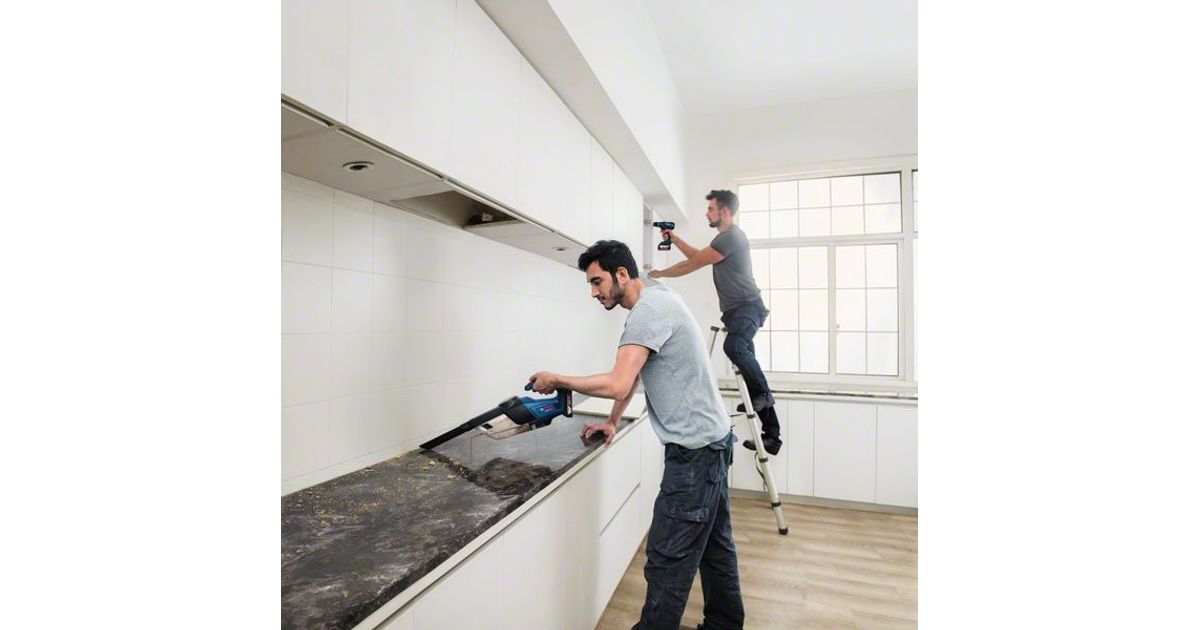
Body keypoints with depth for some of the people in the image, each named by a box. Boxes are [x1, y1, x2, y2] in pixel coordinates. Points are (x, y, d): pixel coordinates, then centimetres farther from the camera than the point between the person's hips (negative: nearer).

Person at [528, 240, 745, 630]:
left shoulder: (650, 309, -19)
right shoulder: (655, 304, 12)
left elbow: (617, 384, -28)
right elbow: (631, 378, 19)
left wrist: (557, 380, -15)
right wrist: (612, 422, 20)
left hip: (694, 449, -11)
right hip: (712, 440, 11)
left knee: (667, 559, -2)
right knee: (714, 544, 21)